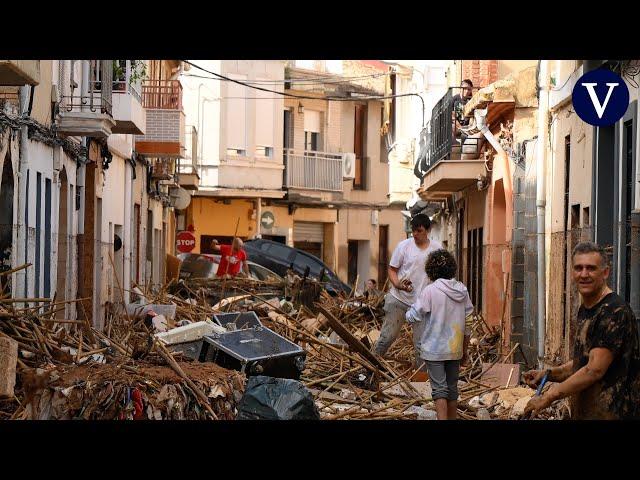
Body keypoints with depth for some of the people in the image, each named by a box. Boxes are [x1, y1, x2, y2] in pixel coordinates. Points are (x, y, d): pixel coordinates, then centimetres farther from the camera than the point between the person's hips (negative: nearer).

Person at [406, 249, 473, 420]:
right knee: (452, 388, 15)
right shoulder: (462, 291, 1)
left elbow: (412, 317, -13)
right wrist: (465, 351, 13)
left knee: (439, 389, -3)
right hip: (455, 348, 5)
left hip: (434, 348, -5)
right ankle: (452, 418, 23)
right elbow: (467, 325, 4)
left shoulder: (429, 291, -14)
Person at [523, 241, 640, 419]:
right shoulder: (584, 309, 12)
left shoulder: (614, 311, -18)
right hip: (583, 411, 9)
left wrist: (548, 397, -17)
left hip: (610, 413, -9)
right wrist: (549, 374, 4)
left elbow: (594, 370, -22)